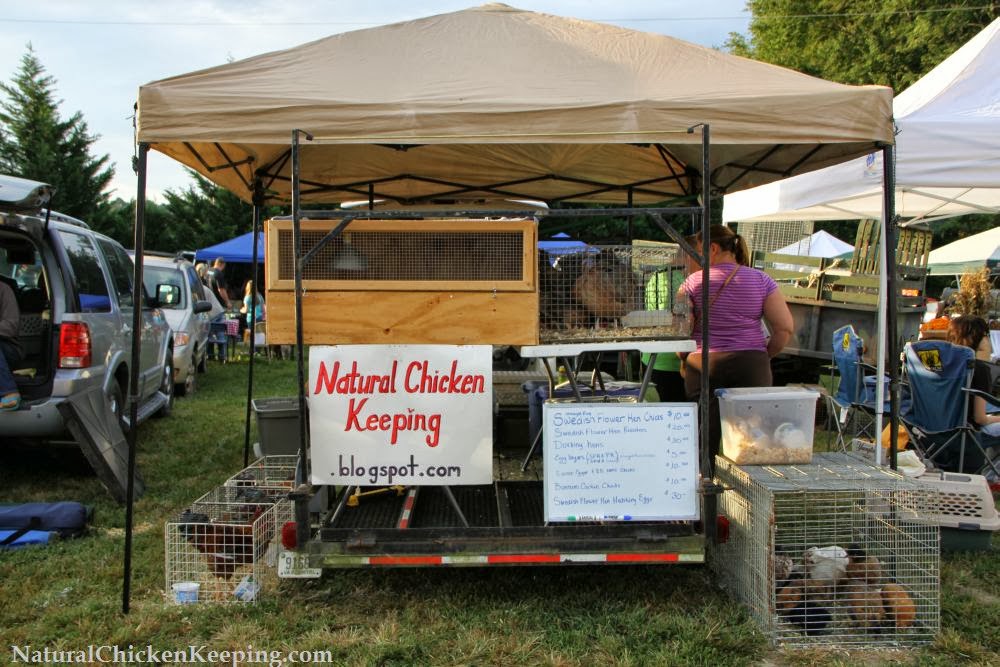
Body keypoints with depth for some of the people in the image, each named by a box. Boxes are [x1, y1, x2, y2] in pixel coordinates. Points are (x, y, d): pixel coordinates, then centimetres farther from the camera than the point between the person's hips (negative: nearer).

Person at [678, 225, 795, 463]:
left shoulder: (693, 282, 0)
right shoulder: (762, 280, 5)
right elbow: (785, 327, 0)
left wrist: (685, 359, 13)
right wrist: (766, 355, 14)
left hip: (703, 366, -1)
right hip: (752, 367, 2)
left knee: (705, 443, 4)